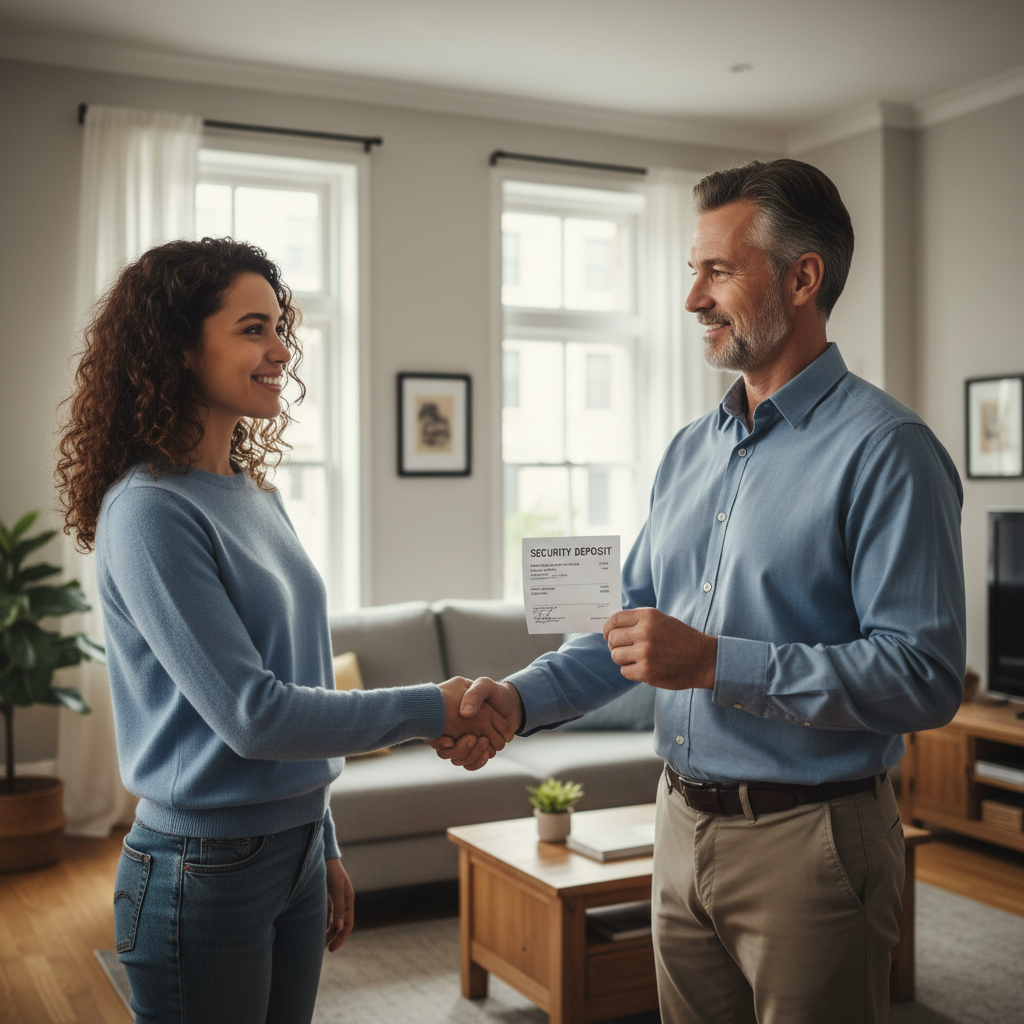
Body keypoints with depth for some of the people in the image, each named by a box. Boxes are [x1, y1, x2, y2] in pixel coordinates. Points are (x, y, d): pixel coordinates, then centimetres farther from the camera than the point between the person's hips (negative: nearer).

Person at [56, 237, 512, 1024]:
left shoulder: (257, 496, 7)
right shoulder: (149, 510, -18)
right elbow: (251, 714, -21)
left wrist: (326, 852, 16)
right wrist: (431, 709, -15)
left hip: (296, 849, 7)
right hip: (204, 870, -7)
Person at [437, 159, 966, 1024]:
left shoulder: (884, 450, -15)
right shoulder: (690, 451, 9)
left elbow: (924, 677, -21)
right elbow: (633, 629, 13)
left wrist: (715, 663, -24)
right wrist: (520, 699, -2)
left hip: (810, 843, -7)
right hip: (684, 825, 7)